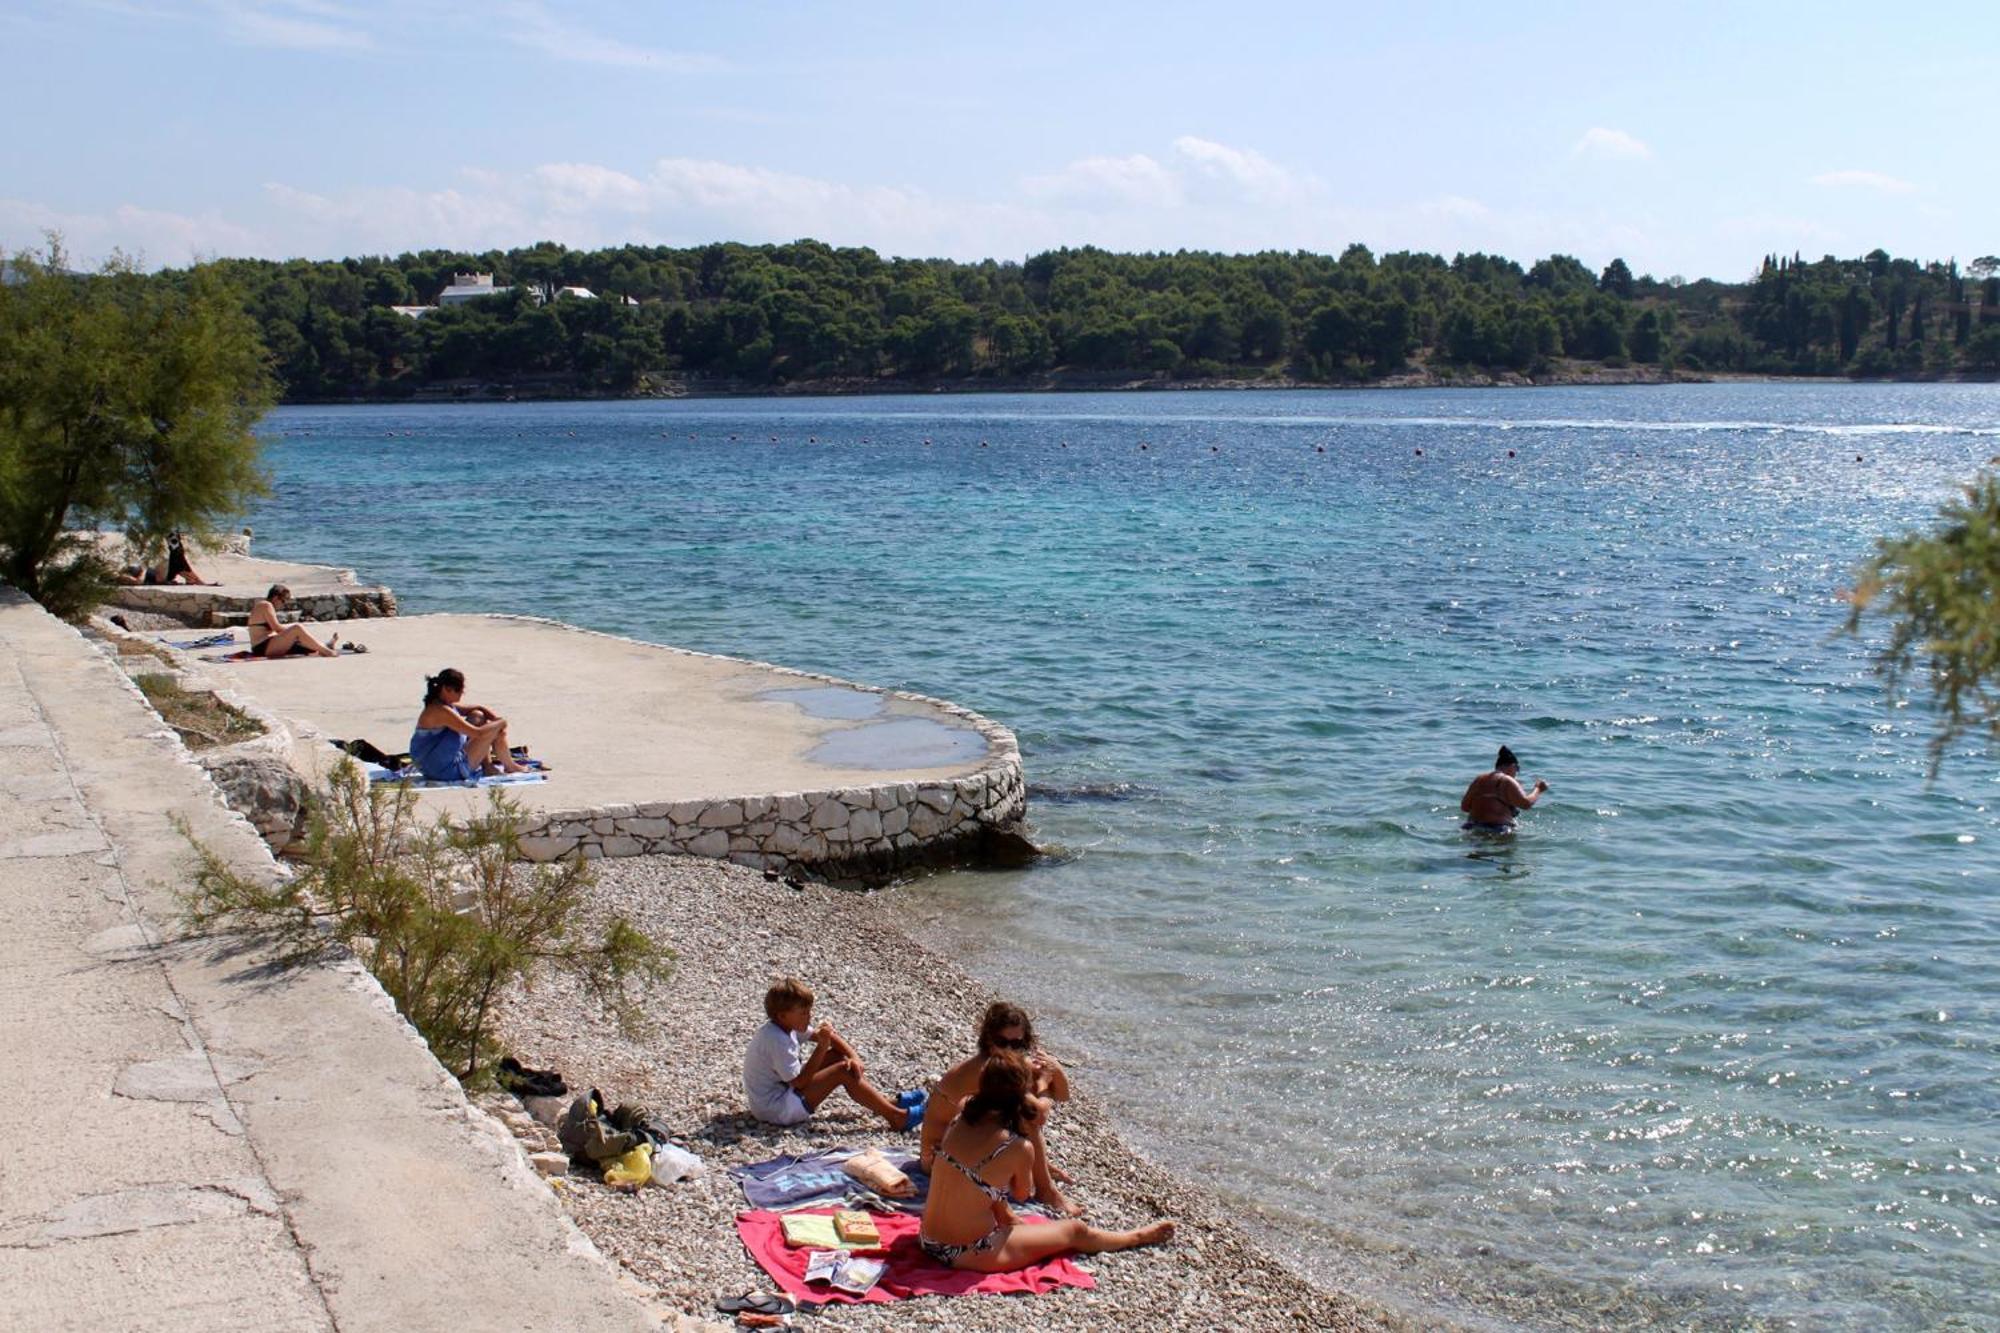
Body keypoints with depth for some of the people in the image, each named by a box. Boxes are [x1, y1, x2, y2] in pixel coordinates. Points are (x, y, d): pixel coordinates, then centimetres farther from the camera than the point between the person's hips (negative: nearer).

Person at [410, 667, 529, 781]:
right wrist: (500, 723, -12)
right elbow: (478, 734, -28)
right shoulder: (441, 711, -24)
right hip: (448, 771, -10)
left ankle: (488, 765, 15)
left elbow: (480, 708, 19)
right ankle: (510, 767, 18)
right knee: (497, 731, -7)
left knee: (478, 716, 16)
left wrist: (496, 719, 2)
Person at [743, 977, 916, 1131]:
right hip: (775, 1110, -10)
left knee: (837, 1056, 6)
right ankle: (896, 1117, -14)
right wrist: (822, 1046, -26)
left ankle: (886, 1102, 9)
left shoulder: (786, 1024, 1)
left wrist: (854, 1056, -8)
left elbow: (829, 1036, 8)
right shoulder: (777, 1041, -27)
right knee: (843, 1072, -15)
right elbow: (799, 1082, -24)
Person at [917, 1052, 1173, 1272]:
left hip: (928, 1243, 5)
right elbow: (1021, 1194, 2)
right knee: (1075, 1231, 16)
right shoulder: (1019, 1149, -19)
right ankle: (1136, 1237, 39)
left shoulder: (961, 1120, -5)